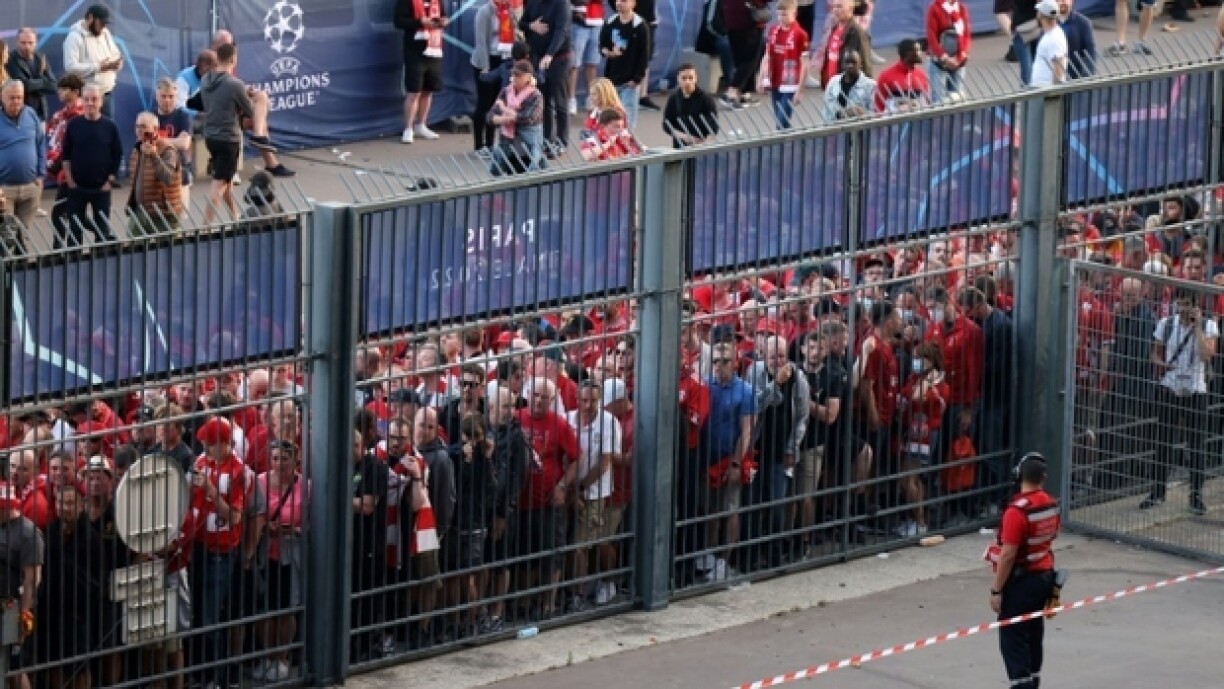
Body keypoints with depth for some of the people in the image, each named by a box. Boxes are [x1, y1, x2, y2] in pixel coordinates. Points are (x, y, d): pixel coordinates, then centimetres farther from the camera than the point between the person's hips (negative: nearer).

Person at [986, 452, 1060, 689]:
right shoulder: (1051, 505, 1)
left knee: (1013, 639, -4)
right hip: (1045, 576, 8)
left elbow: (1008, 556, -23)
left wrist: (996, 590, -15)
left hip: (1021, 581, -8)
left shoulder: (1017, 511, -24)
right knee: (1033, 634, 20)